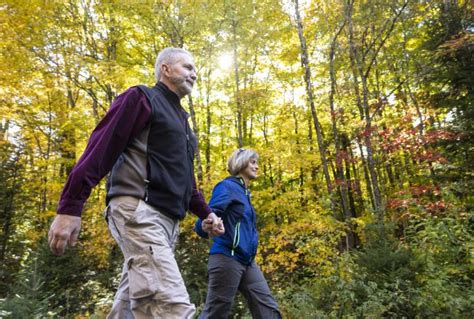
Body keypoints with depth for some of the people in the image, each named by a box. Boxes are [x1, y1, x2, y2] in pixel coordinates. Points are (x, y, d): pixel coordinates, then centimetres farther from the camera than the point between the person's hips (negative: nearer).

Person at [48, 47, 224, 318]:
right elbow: (100, 148, -9)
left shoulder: (181, 118, 27)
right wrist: (70, 207, -18)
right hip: (138, 210, -9)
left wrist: (206, 213, 19)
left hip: (167, 220, 9)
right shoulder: (142, 98, 3)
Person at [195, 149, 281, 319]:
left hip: (247, 261, 9)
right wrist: (204, 226, -40)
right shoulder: (227, 186, -7)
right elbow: (209, 215, -21)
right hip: (227, 257, -9)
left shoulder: (245, 192, 18)